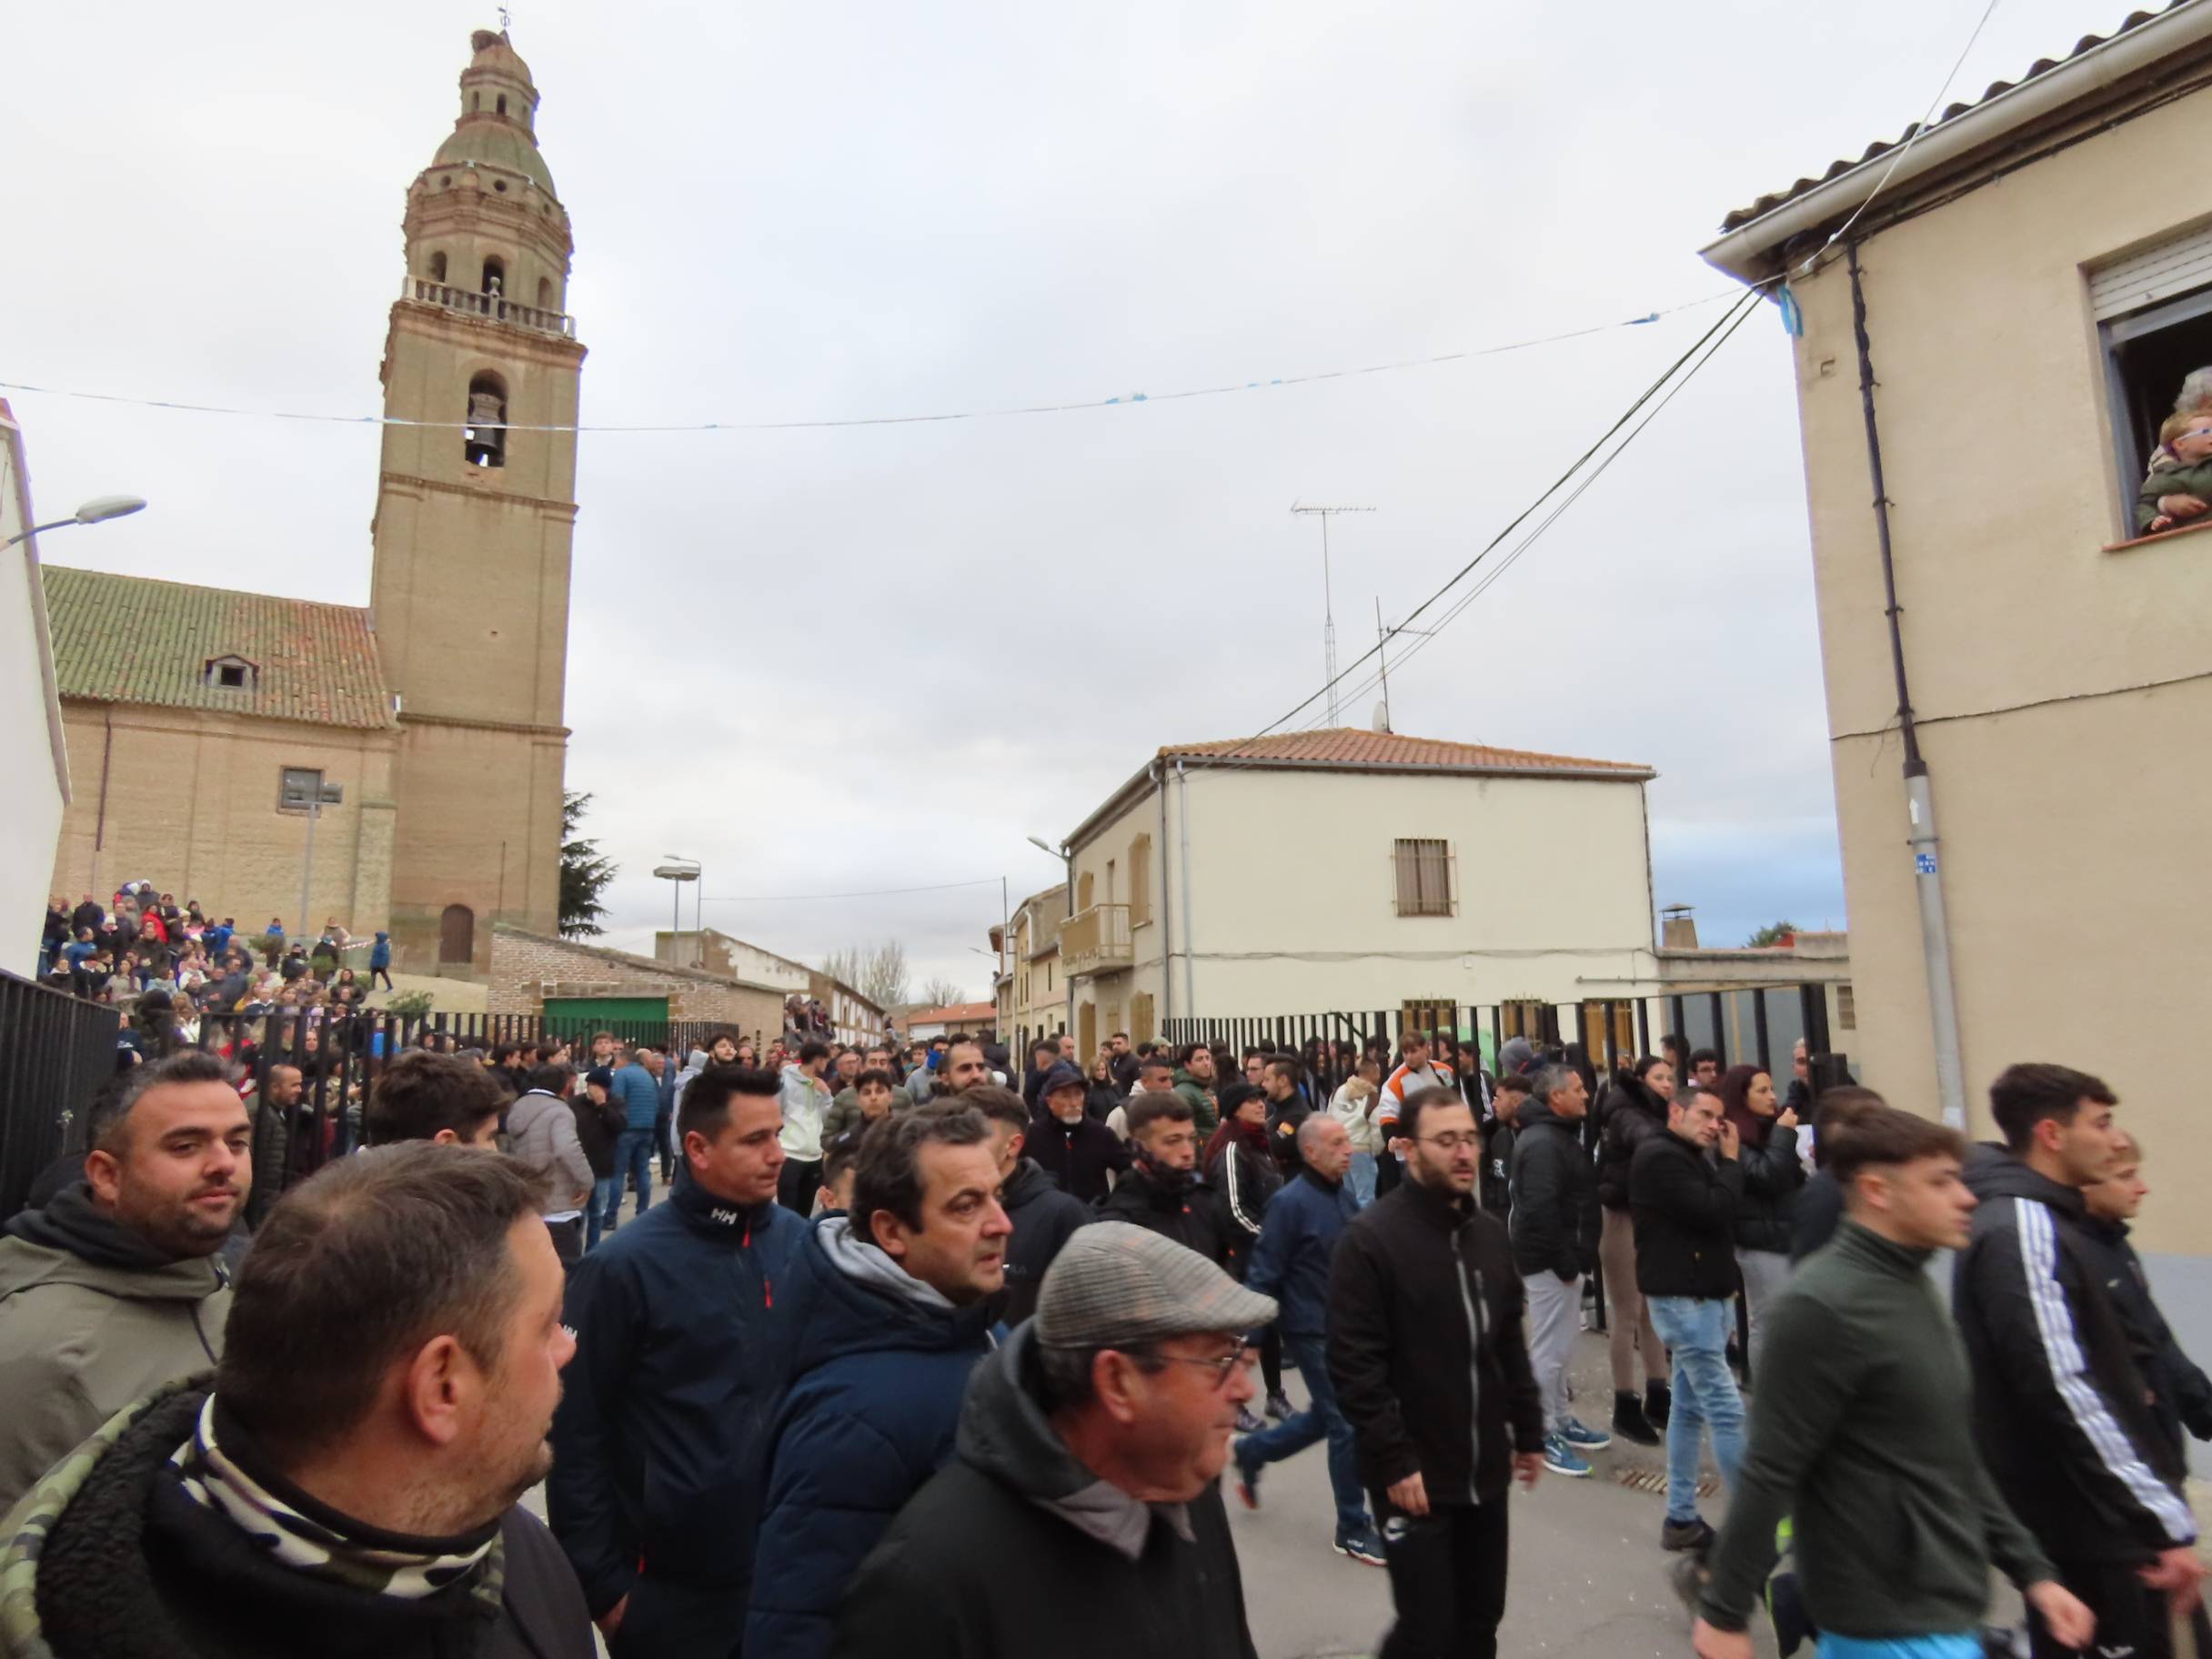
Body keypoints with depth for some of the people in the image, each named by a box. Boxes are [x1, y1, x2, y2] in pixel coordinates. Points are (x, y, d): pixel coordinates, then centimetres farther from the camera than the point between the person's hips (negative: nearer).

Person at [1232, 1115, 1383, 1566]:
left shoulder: (1346, 1197, 4)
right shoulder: (1291, 1202, -18)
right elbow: (1265, 1274, -17)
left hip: (1346, 1327, 8)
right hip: (1313, 1331, -8)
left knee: (1326, 1417, 18)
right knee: (1348, 1425, -1)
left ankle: (1250, 1452, 38)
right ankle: (1353, 1529, 18)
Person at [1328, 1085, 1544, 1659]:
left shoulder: (1490, 1235, 9)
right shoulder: (1369, 1239, -16)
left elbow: (1510, 1345, 16)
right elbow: (1353, 1367, -18)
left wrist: (1529, 1432, 14)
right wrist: (1395, 1460, -19)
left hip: (1485, 1470, 7)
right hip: (1415, 1475, -6)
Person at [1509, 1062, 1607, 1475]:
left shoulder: (1556, 1134, 14)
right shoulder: (1542, 1143, -21)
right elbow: (1541, 1210, -26)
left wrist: (1578, 1255, 16)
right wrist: (1565, 1262, -20)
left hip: (1561, 1257, 11)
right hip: (1548, 1261, -11)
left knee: (1559, 1345, 20)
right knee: (1549, 1348, -2)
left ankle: (1561, 1421, 32)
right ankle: (1544, 1436, 8)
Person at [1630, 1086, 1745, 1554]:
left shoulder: (1692, 1158, 17)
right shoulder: (1660, 1157, -15)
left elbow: (1723, 1215, 16)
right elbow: (1713, 1212, -21)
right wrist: (1731, 1160, -10)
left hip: (1704, 1296, 10)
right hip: (1683, 1299, -10)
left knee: (1689, 1408, 12)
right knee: (1726, 1411, -7)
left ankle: (1681, 1520, 18)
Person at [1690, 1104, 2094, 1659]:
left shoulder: (1910, 1288, 7)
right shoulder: (1823, 1309, -23)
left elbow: (1954, 1460, 15)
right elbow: (1770, 1474, -21)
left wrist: (2031, 1570, 11)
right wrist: (1724, 1613, -18)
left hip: (1940, 1601, 8)